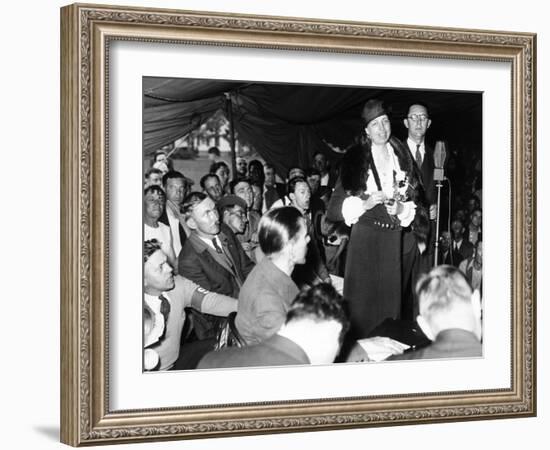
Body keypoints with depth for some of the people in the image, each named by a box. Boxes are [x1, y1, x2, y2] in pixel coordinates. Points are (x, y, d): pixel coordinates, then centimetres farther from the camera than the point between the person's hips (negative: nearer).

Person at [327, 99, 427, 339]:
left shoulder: (402, 159, 11)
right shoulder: (355, 160, 0)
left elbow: (415, 203, 12)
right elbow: (336, 208, -4)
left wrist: (400, 208, -8)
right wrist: (366, 203, -18)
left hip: (394, 240, 4)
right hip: (364, 238, -3)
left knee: (390, 299, 4)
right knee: (363, 301, -5)